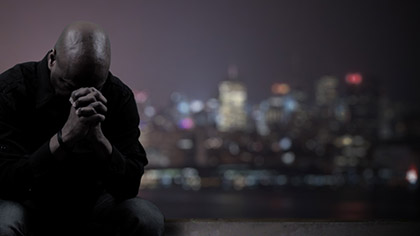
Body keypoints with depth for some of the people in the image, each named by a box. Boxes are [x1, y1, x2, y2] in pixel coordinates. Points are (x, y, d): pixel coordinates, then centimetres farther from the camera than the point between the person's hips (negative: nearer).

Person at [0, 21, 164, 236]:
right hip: (28, 204, -3)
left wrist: (97, 135, -34)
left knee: (147, 218, -23)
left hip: (89, 202, 4)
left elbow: (129, 187, -16)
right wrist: (66, 135, -39)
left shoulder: (119, 96, -11)